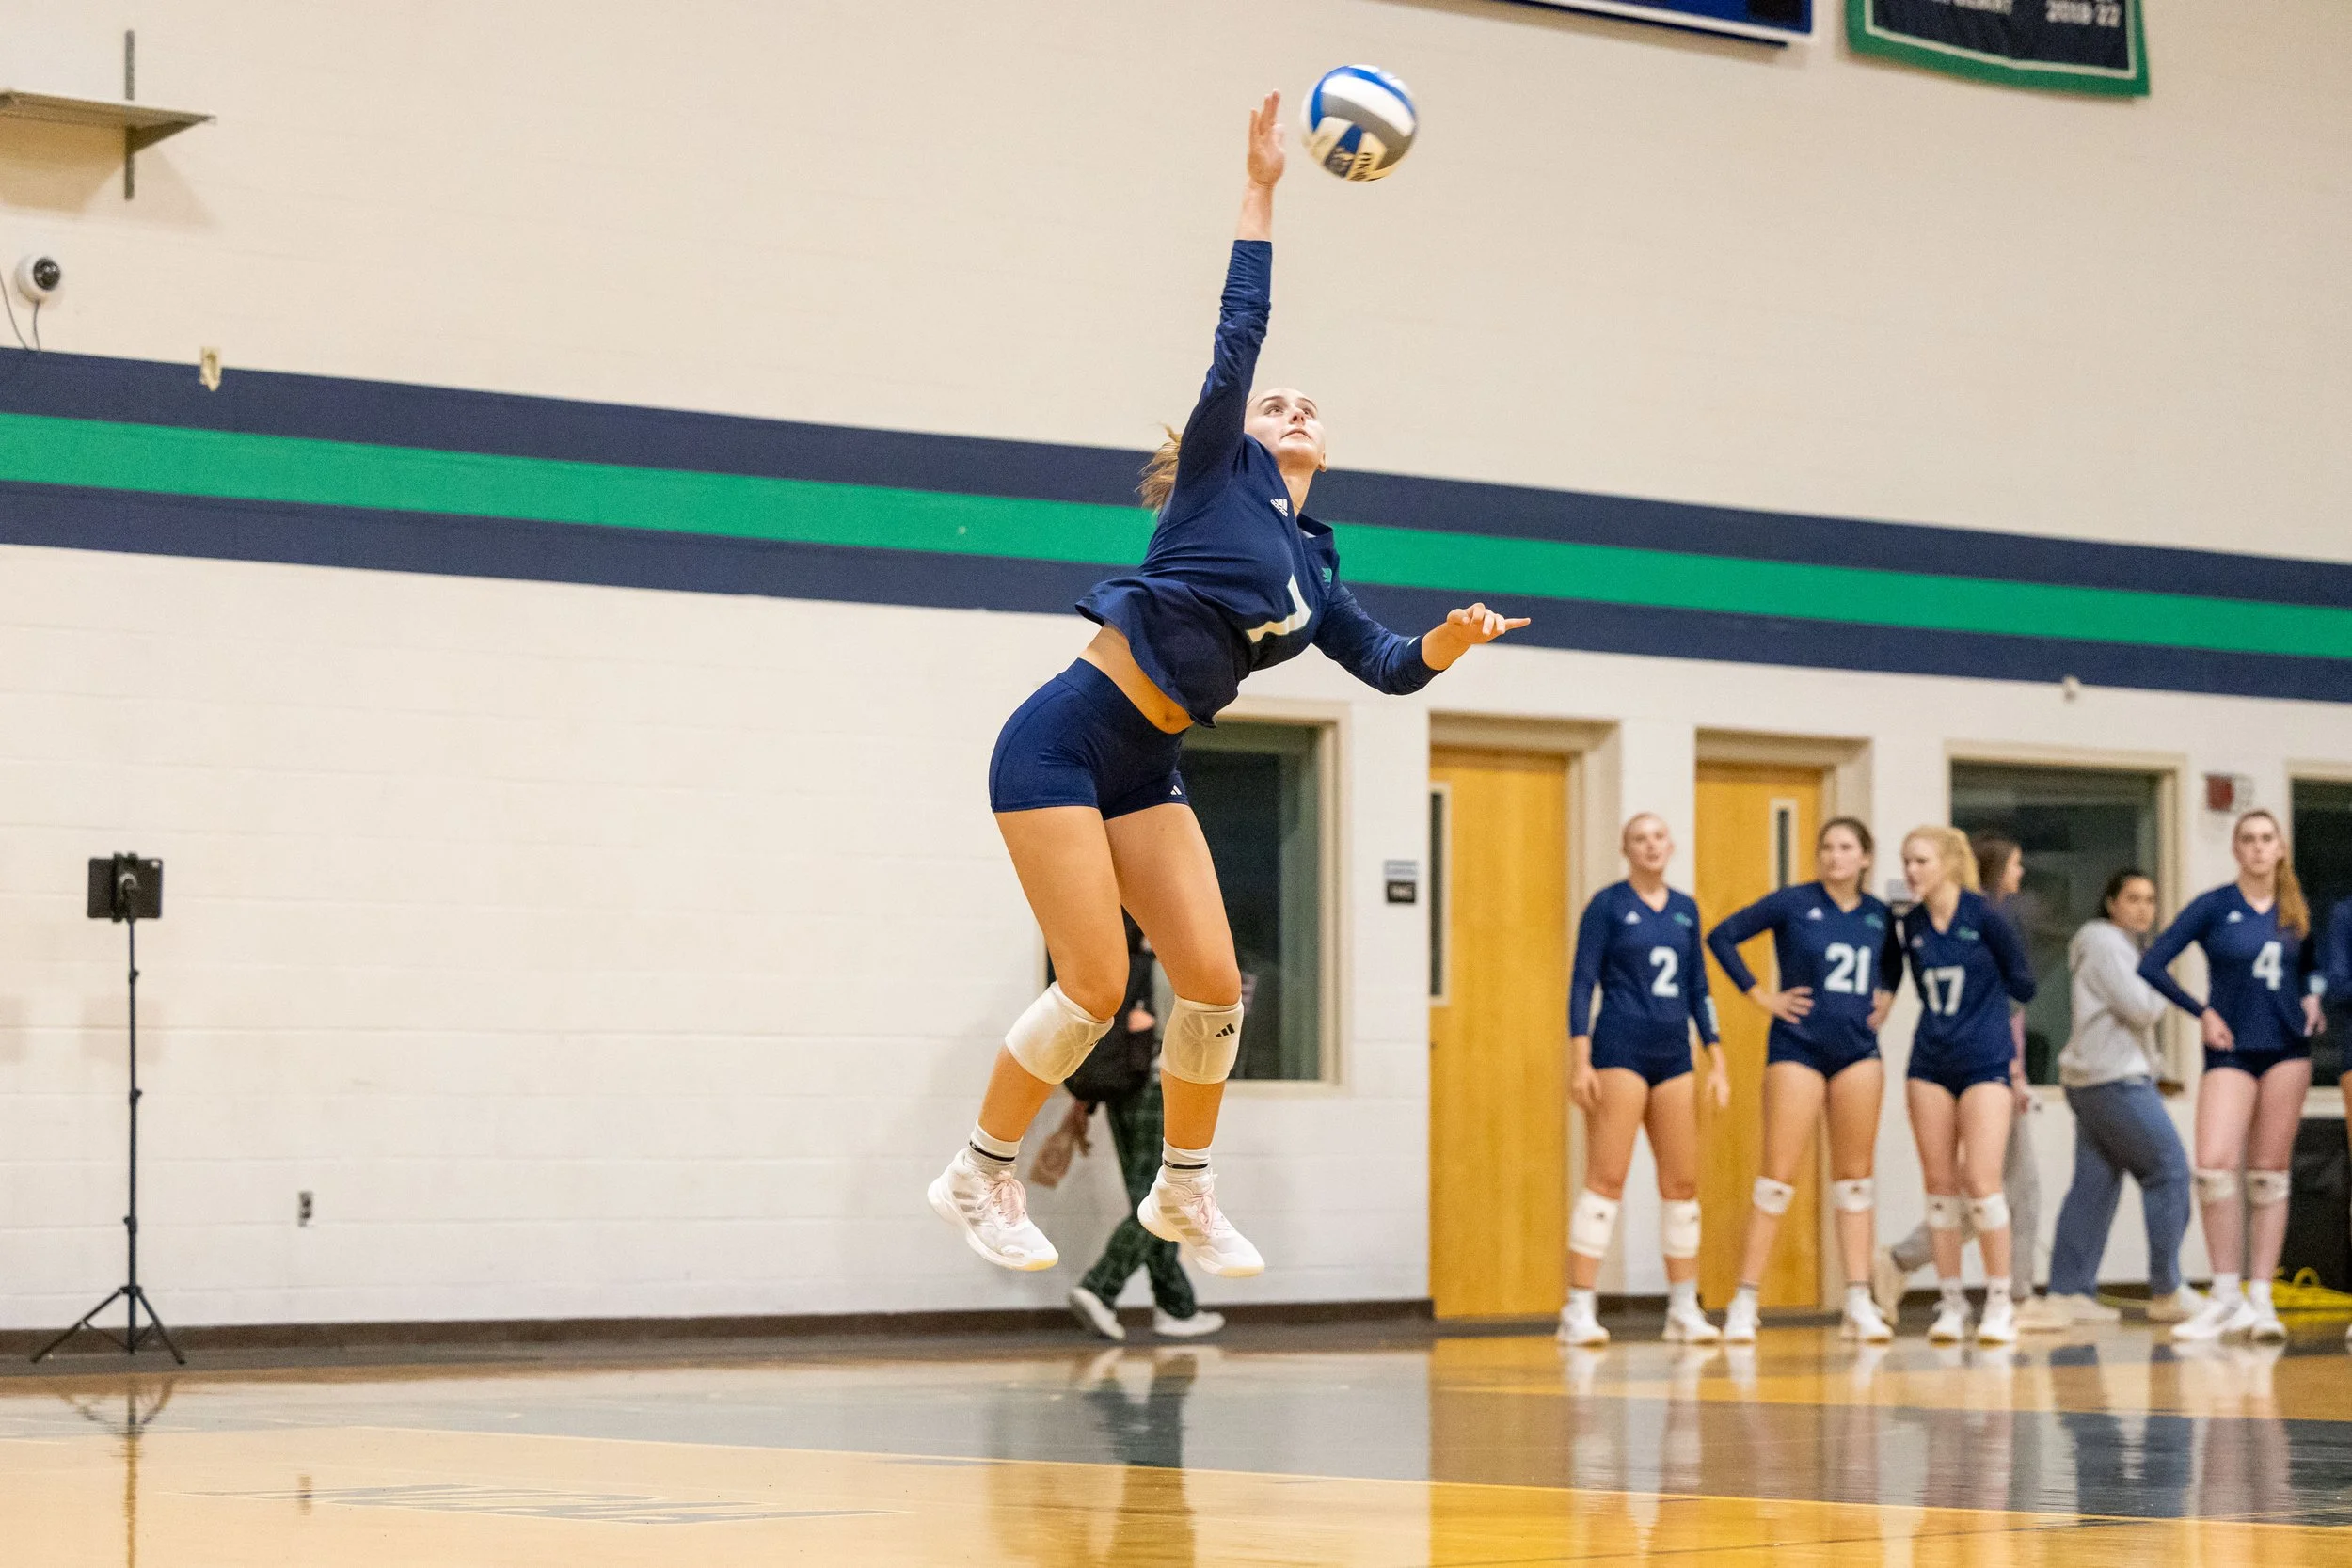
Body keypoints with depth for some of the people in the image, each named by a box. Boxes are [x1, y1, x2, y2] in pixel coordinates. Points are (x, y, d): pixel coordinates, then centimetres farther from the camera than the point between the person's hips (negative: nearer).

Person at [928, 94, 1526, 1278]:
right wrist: (1261, 187, -8)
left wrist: (1454, 637, -4)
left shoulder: (1311, 571, 17)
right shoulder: (1221, 473, 1)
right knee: (1096, 986, -11)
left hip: (1144, 770, 7)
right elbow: (1238, 333, -8)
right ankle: (978, 1176, 5)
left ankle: (1181, 1193, 14)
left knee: (1213, 982, -2)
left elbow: (1390, 666, 17)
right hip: (1063, 739, -7)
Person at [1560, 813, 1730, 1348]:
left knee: (1683, 1183, 6)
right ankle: (1578, 1312, -8)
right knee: (1607, 1179, -10)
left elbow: (1698, 988, 18)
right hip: (1620, 1051, -6)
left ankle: (1684, 1311, 13)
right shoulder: (1608, 904, -2)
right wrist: (1581, 1059, -14)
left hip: (1673, 1057, 6)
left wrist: (1717, 1061, 13)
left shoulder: (1685, 910, 13)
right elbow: (1582, 981, -5)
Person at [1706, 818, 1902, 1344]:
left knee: (1855, 1177, 5)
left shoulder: (1879, 916, 8)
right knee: (1779, 1175, -7)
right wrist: (1762, 995, -5)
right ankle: (1744, 1304, -3)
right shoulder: (1792, 904, -4)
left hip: (1859, 1050, 4)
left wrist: (1885, 998, 10)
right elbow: (1722, 937, -2)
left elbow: (1893, 961, 28)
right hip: (1798, 1048, -4)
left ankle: (1859, 1302, 7)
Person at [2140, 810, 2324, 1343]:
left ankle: (2260, 1299, 5)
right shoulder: (2214, 906, -2)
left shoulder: (2297, 911, 7)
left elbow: (2311, 965, 24)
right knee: (2214, 1167, -16)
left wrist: (2312, 997, 4)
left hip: (2287, 1049, 2)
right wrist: (2202, 1012, -5)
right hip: (2231, 1052, -2)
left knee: (2269, 1177, 3)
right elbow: (2152, 965, -4)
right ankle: (2226, 1296, -7)